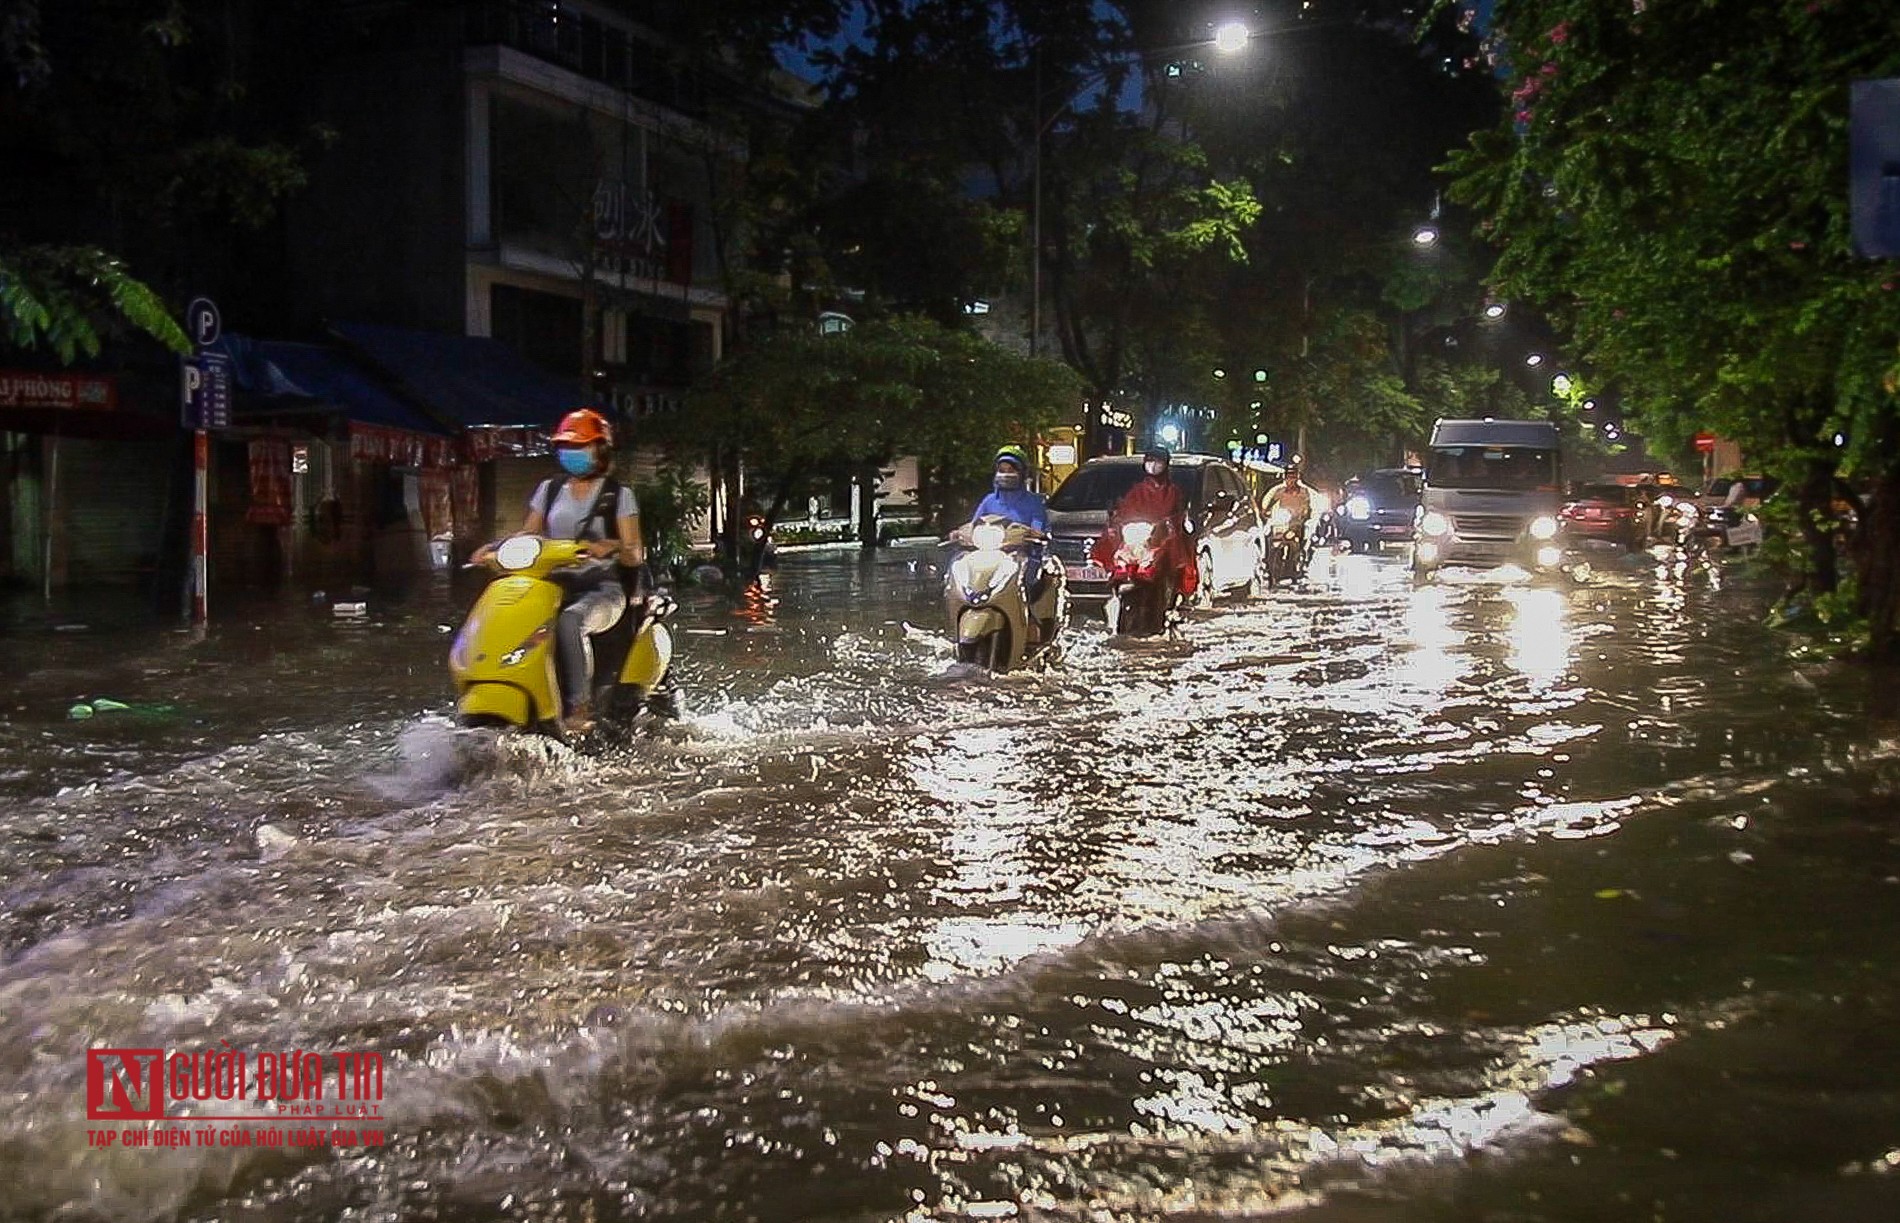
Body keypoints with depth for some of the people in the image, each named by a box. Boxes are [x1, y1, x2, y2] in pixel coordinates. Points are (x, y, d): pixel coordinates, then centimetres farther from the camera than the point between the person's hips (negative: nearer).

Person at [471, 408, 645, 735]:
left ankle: (579, 708, -37)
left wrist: (611, 547, -24)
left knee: (569, 622, -38)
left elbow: (636, 554, -2)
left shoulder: (619, 495, 4)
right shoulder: (550, 489, 17)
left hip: (602, 588, -5)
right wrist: (494, 548, -3)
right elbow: (528, 534, 16)